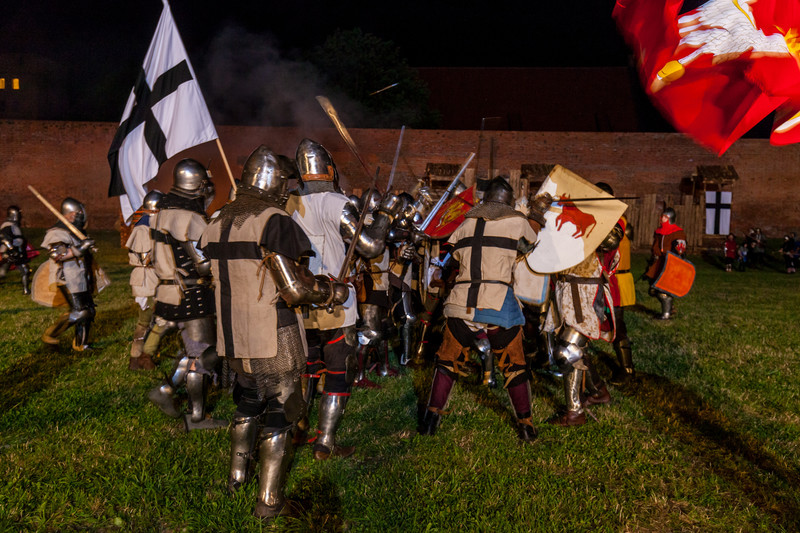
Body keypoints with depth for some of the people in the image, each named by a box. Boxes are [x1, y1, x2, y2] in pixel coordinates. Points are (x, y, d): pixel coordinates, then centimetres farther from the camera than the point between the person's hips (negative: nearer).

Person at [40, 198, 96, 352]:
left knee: (88, 310, 9)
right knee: (78, 312, -15)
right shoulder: (57, 233, -13)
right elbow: (57, 254, -29)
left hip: (80, 280, 10)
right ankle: (49, 335, 0)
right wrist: (80, 248, -32)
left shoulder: (75, 232, 18)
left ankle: (80, 345, 20)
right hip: (68, 281, -10)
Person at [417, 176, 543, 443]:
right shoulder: (517, 221, 6)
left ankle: (431, 419, 18)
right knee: (514, 366, 14)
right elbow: (533, 243, 25)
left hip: (461, 303, 2)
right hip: (499, 303, -2)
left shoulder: (466, 224, 13)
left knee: (448, 361, 18)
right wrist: (539, 218, 45)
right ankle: (525, 426, 20)